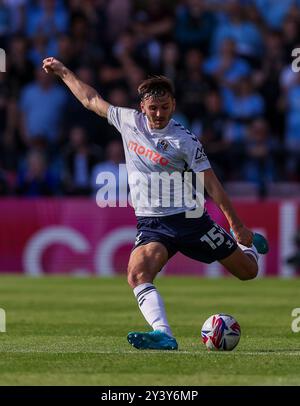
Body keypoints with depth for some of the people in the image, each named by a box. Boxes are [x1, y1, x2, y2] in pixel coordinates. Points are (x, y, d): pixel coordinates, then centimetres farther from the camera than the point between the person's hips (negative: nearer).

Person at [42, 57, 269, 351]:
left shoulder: (184, 140, -12)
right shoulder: (129, 121, -1)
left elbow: (210, 183, -9)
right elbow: (91, 100, 14)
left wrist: (237, 224, -9)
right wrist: (62, 71, 19)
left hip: (188, 217, -2)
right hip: (151, 224, 2)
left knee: (247, 272, 9)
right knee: (137, 274, -29)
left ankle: (248, 245, 46)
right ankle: (163, 336, -40)